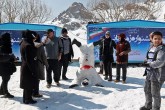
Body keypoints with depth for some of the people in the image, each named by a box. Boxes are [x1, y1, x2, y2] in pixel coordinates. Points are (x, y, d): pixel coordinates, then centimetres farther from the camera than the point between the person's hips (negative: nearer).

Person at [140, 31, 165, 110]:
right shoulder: (151, 48, 10)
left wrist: (149, 64, -20)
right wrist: (147, 68, 12)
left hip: (157, 74, -9)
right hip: (150, 73, 9)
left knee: (155, 93, 0)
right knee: (147, 89, 21)